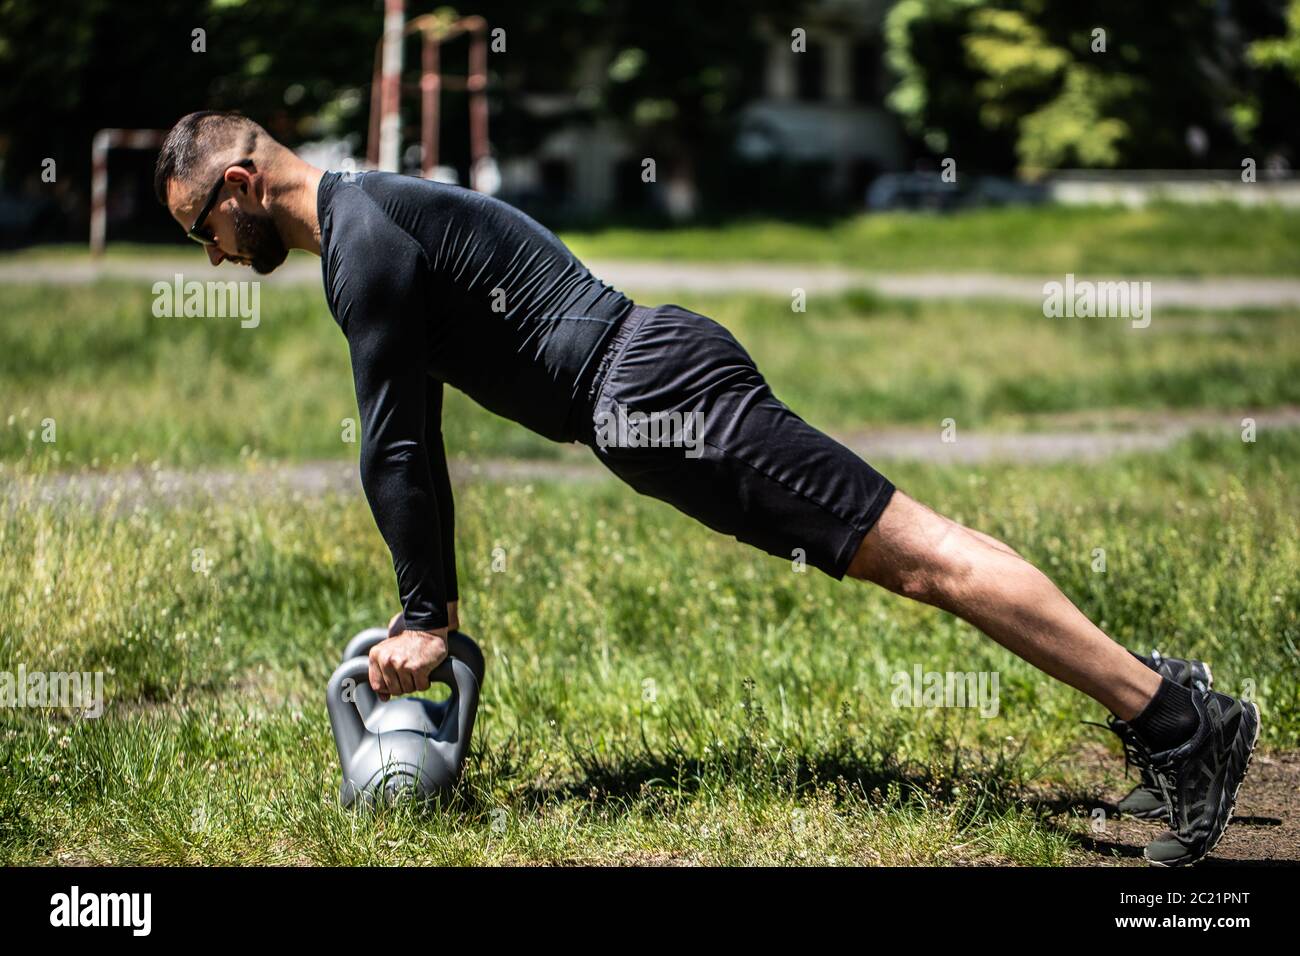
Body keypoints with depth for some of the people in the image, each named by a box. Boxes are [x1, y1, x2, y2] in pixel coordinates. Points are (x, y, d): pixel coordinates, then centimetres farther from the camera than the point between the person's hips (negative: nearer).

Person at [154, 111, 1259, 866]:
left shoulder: (361, 238, -9)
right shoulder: (372, 213, 23)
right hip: (653, 376, 10)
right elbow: (408, 436, 30)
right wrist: (433, 598, 31)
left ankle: (1175, 717, -16)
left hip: (649, 390, -10)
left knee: (913, 550, -14)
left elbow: (399, 443, -11)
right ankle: (1160, 703, 8)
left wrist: (424, 618, -4)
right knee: (906, 544, 7)